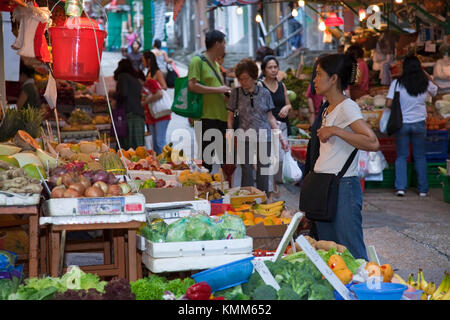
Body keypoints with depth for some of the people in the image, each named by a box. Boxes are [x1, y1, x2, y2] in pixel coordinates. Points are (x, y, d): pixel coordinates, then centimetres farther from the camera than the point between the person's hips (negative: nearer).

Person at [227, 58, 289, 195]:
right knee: (247, 174, -2)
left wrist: (281, 138, 8)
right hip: (245, 139, -1)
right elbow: (231, 115, 7)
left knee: (263, 174, 4)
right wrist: (230, 130, -13)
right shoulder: (236, 93, 2)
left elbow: (270, 117, 11)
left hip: (265, 138, 1)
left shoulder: (264, 93, 5)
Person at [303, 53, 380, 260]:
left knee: (352, 254, -6)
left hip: (343, 187, -9)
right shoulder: (327, 109, 15)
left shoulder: (347, 107, -12)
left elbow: (373, 143, -24)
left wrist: (335, 131, -25)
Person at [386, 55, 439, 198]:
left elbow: (388, 104, -13)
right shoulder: (425, 83, -4)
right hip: (419, 123, 1)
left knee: (401, 156, 9)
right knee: (420, 157, 11)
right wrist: (425, 73, 19)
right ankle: (423, 189, 15)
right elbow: (435, 89, 19)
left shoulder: (397, 83, -11)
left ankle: (400, 187, 2)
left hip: (401, 123, -1)